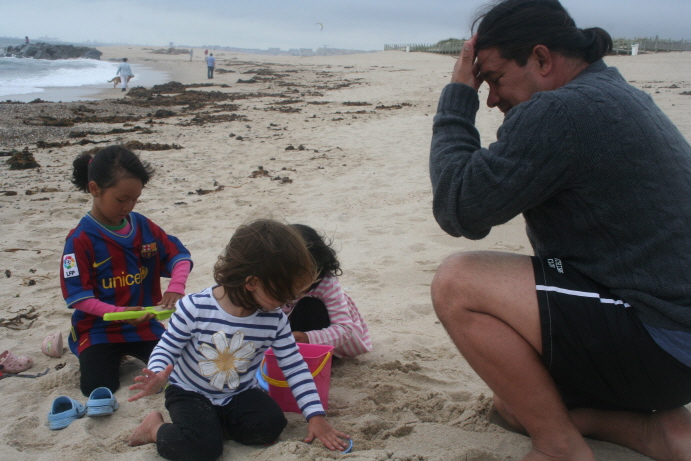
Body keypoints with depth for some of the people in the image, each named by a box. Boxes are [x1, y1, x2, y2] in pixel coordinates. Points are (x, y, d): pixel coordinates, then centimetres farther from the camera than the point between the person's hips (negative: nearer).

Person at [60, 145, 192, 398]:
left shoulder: (143, 226, 0)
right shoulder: (81, 239, -15)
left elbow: (179, 255, 2)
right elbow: (77, 297, -17)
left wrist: (176, 287, -20)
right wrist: (119, 312, -30)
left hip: (144, 325, 4)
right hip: (99, 328, -4)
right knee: (99, 387, -20)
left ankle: (127, 351, 20)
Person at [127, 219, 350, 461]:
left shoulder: (274, 319, -13)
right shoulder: (195, 308, -24)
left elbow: (294, 367, -7)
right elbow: (167, 349, -13)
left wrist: (316, 415, -12)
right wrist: (157, 376, -35)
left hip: (239, 394, 4)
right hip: (190, 393, -4)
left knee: (270, 425, -22)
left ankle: (213, 421, 4)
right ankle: (156, 427, 3)